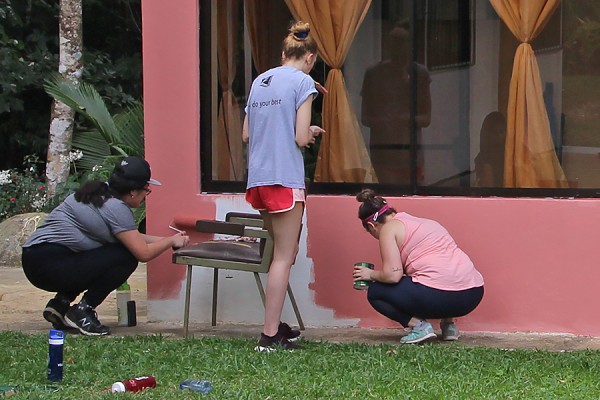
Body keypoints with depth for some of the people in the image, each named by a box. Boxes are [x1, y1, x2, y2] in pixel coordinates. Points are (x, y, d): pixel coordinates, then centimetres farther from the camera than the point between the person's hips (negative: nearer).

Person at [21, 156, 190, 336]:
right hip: (49, 265, -10)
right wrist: (171, 241, 4)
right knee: (126, 258, -11)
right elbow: (144, 253, -12)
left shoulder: (99, 194, 15)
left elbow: (133, 237, 25)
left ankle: (61, 303, 16)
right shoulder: (115, 207, -14)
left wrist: (168, 239, 22)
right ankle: (82, 311, -4)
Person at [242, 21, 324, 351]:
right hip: (285, 178, -7)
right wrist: (311, 133, 10)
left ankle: (275, 324, 20)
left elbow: (246, 135, 16)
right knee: (284, 257, -3)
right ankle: (270, 336, -5)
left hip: (257, 180, 7)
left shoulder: (260, 81, 15)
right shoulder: (302, 81, -6)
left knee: (284, 252, 18)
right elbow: (301, 138, -11)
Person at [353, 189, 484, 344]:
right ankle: (448, 323, 21)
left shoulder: (389, 228, 3)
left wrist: (371, 274, 12)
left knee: (375, 292, 11)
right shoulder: (424, 222, 27)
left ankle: (419, 325, -4)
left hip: (440, 295, -8)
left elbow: (393, 275, -8)